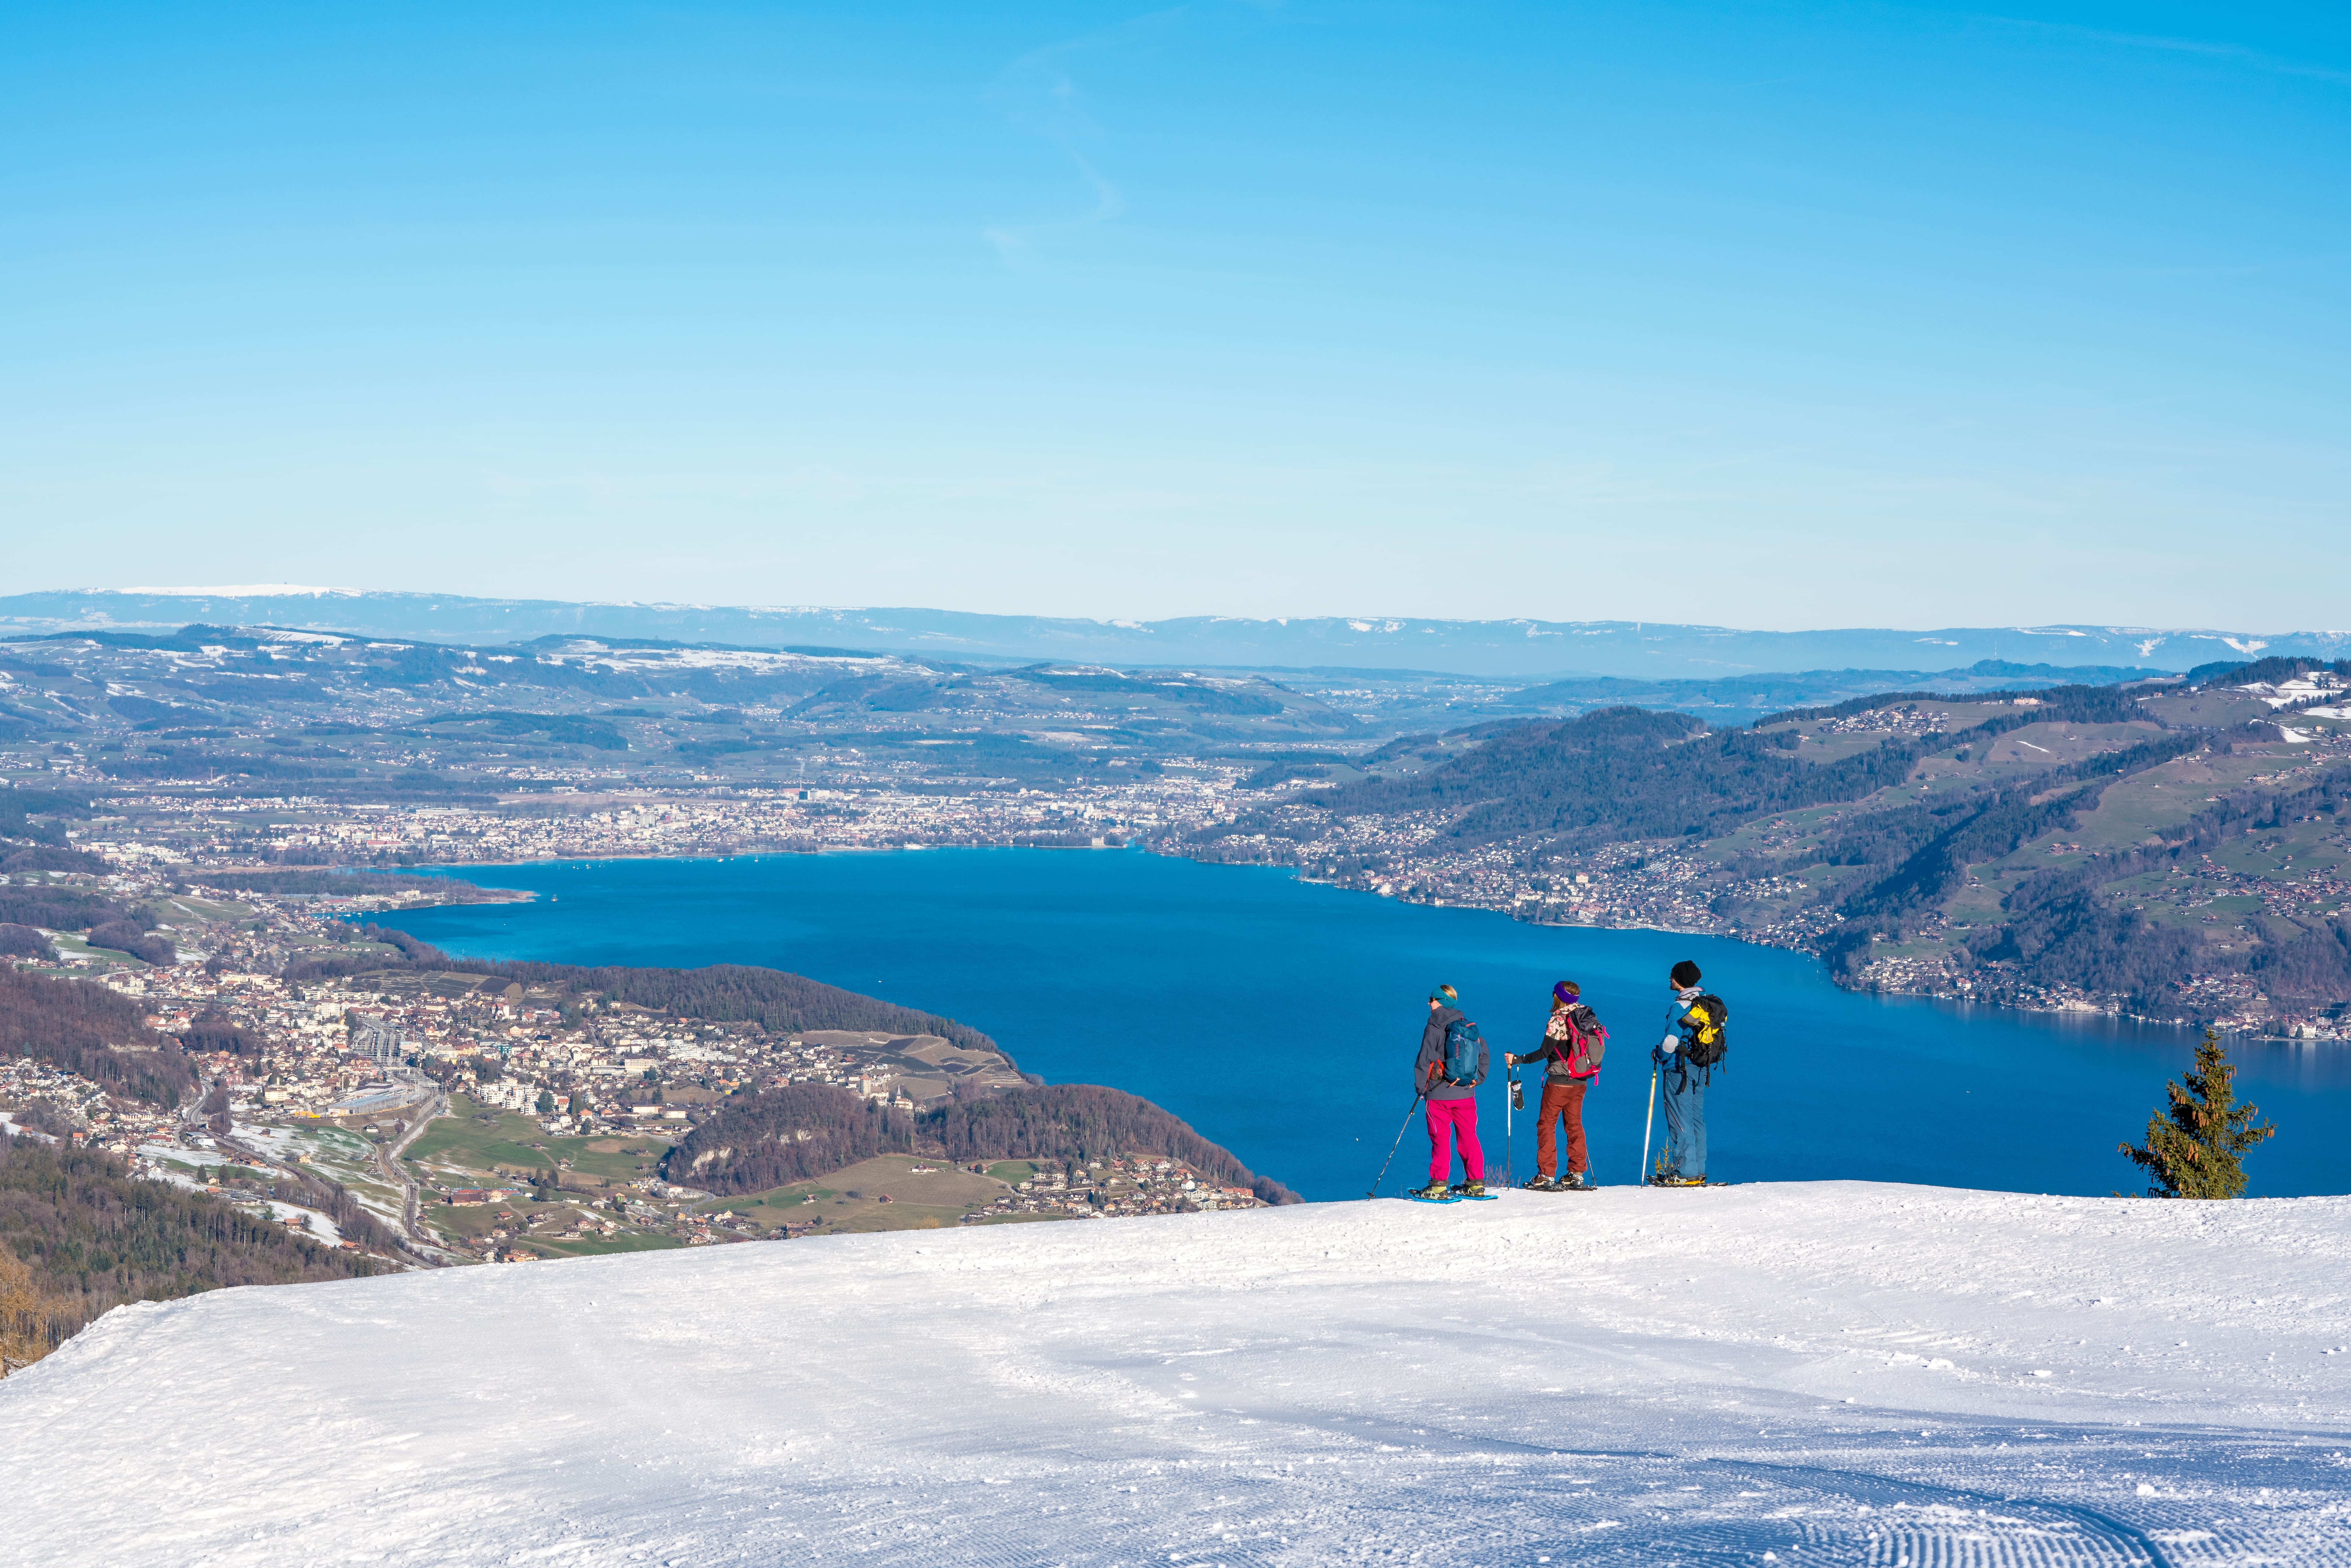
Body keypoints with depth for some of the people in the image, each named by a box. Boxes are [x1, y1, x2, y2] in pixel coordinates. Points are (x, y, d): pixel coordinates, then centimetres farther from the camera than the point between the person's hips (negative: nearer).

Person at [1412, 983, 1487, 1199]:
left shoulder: (1434, 1027, -10)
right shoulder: (1470, 1026, 7)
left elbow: (1424, 1059, -11)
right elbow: (1483, 1053, 11)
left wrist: (1420, 1085, -2)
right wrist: (1477, 1079, 17)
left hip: (1439, 1094, -5)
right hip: (1466, 1092, 5)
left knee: (1440, 1139, 0)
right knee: (1469, 1137, 11)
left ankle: (1438, 1186, -1)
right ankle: (1476, 1184, 12)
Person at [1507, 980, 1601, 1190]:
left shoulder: (1558, 1020, -14)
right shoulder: (1585, 1017, 5)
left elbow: (1544, 1052, -19)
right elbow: (1590, 1049, 14)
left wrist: (1517, 1060, -14)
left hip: (1559, 1082, -7)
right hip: (1580, 1082, 7)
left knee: (1546, 1125, 1)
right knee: (1575, 1124, 13)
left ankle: (1547, 1177, -3)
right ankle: (1577, 1175, 11)